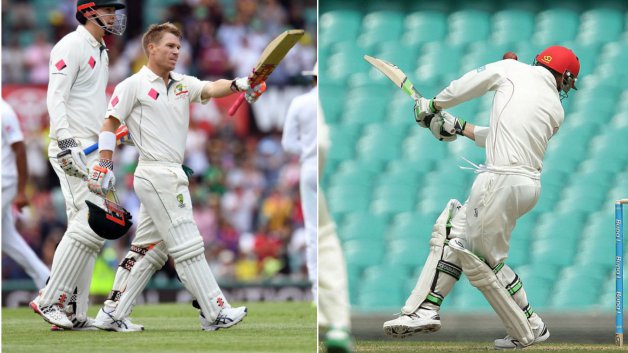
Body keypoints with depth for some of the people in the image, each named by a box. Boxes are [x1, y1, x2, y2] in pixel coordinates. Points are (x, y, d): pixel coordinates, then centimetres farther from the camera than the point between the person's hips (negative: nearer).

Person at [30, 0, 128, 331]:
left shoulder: (101, 52, 21)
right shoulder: (71, 46, -8)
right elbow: (56, 96, -17)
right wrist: (65, 140, -28)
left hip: (93, 152, 10)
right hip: (73, 150, -10)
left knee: (88, 229, 7)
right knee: (89, 225, -17)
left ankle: (75, 313, 8)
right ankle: (49, 300, -14)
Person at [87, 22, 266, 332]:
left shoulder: (183, 84, 14)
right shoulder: (133, 86, -3)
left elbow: (210, 89, -3)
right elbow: (109, 124, -1)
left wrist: (237, 85, -23)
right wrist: (104, 167, -7)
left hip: (170, 176, 8)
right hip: (158, 175, -8)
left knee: (150, 251, 11)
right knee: (188, 247, -6)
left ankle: (112, 314, 15)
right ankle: (215, 314, -4)